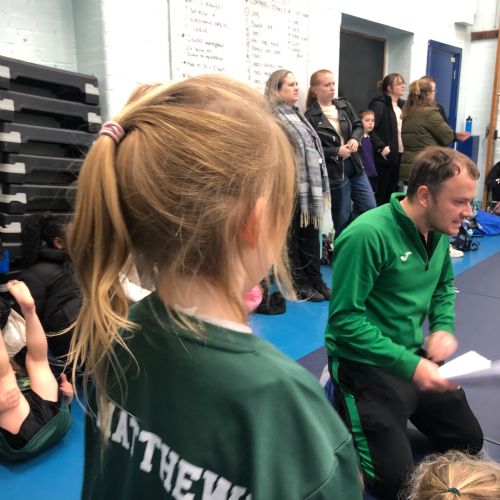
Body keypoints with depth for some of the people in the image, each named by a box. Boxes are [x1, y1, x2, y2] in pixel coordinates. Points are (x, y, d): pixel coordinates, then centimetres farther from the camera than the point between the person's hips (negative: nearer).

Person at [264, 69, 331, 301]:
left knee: (311, 235, 12)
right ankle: (300, 284, 16)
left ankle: (315, 280, 22)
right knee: (294, 236, 4)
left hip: (310, 187, 8)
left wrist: (320, 185, 19)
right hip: (292, 188, -8)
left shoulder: (297, 114, 17)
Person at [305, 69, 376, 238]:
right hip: (334, 170, -6)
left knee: (369, 207, 10)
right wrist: (336, 151, -17)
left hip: (354, 164, 6)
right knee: (342, 217, 6)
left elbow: (358, 125, 14)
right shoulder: (310, 116, -12)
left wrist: (355, 139, -8)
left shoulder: (344, 105, 4)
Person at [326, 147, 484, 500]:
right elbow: (345, 320, -26)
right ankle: (345, 410, 15)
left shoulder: (438, 231, -2)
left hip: (413, 356, 8)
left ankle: (396, 411, 30)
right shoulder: (368, 235, -28)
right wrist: (409, 365, -26)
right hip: (367, 366, -8)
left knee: (470, 442, 19)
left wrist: (444, 327, -4)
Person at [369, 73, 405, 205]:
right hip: (385, 155, -7)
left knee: (392, 192, 13)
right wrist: (380, 147, -20)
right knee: (381, 192, 1)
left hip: (400, 155, 8)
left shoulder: (402, 105, 15)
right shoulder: (379, 104, -10)